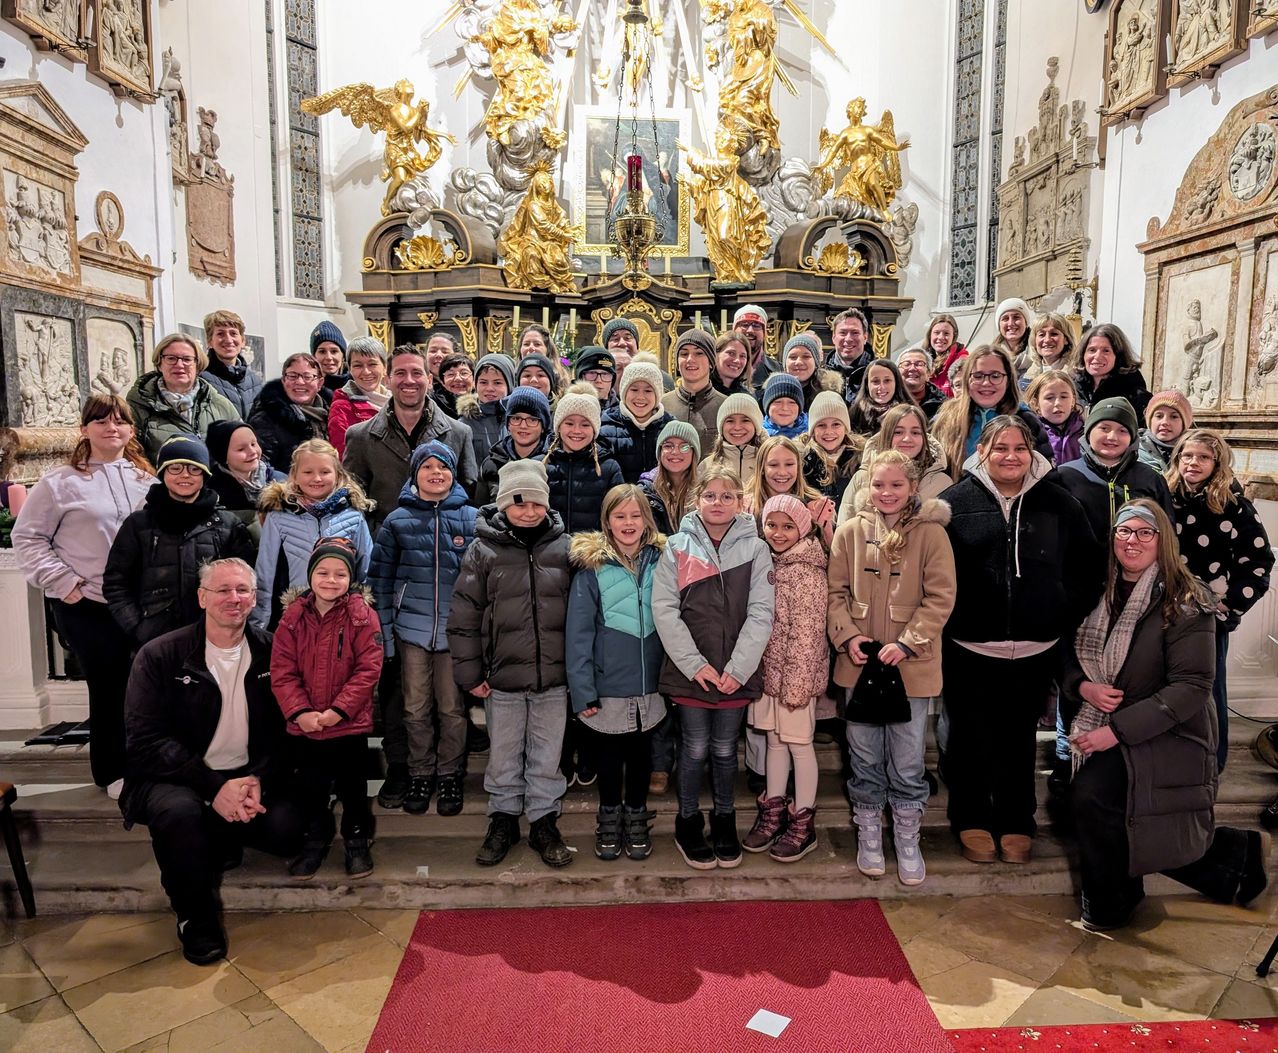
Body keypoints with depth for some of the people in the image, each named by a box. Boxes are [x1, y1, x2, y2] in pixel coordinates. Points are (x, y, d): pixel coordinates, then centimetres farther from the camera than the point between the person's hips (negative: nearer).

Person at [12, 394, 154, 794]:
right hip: (87, 606, -3)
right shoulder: (61, 482, -2)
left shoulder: (148, 478, 8)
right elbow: (27, 537, 0)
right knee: (108, 686, 5)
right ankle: (112, 772, 22)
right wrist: (62, 583, -7)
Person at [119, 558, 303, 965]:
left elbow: (283, 731, 1)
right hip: (175, 779, -2)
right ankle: (195, 916, -7)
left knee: (287, 831, -23)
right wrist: (215, 788, -23)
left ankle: (219, 841, 11)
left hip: (250, 778, 2)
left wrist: (258, 781, -19)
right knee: (178, 811, -34)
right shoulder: (159, 656, -7)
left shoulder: (271, 652, 0)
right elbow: (148, 741, -13)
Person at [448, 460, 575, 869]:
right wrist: (470, 672, -3)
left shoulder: (564, 548, 0)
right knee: (504, 755, 15)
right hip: (502, 676, 0)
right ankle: (503, 819, 33)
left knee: (547, 755, 12)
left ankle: (544, 822, 29)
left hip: (553, 677, 0)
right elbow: (464, 616, -2)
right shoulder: (484, 549, -4)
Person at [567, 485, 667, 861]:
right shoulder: (592, 566, -8)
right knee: (609, 756, 14)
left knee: (641, 753, 16)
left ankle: (636, 814, 36)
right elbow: (578, 632, -9)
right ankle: (609, 815, 34)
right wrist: (582, 689, -13)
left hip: (650, 685, 2)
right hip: (608, 686, -2)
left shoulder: (661, 561, 1)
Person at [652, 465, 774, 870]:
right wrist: (695, 664, -12)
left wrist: (737, 668, -12)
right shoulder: (677, 547, -1)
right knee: (695, 748, 8)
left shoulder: (755, 548, 0)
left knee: (725, 749, 13)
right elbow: (664, 610, -6)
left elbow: (760, 613, -5)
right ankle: (688, 822, 27)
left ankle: (725, 821, 32)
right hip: (689, 670, -1)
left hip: (737, 672, 1)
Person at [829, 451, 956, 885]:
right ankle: (868, 836, 30)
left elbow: (940, 597, -7)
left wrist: (907, 643, -15)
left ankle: (907, 838, 27)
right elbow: (836, 592, 4)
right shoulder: (851, 531, 1)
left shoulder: (932, 533, -4)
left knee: (907, 762, 7)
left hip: (911, 664, -2)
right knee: (865, 758, 13)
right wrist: (847, 636, -10)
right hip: (860, 662, 2)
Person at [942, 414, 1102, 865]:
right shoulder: (956, 500, -3)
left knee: (1019, 738, 14)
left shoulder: (1058, 502, 3)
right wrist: (946, 622, -6)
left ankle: (1016, 823, 31)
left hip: (1034, 650, 2)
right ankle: (972, 821, 28)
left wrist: (1066, 616, 2)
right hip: (969, 647, -1)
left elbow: (1087, 566, 9)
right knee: (971, 737, 10)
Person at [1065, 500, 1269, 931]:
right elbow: (1068, 657, 11)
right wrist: (1083, 685, -13)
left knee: (1090, 796, -24)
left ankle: (1106, 908, 0)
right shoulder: (1101, 594, 2)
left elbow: (1191, 686, -20)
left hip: (1167, 739, -6)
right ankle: (1239, 854, 38)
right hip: (1102, 734, 6)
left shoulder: (1185, 603, -15)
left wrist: (1117, 730, -24)